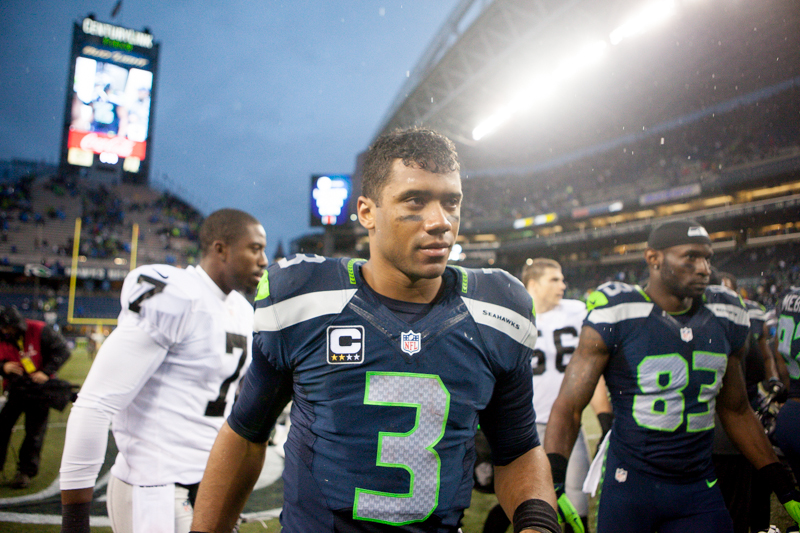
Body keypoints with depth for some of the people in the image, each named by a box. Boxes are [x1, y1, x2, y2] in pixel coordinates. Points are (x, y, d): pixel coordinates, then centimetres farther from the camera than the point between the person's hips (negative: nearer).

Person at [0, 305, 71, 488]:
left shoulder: (39, 331, -15)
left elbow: (62, 350, -15)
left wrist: (46, 372, -23)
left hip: (39, 389, -3)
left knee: (35, 431, 2)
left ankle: (26, 471, 14)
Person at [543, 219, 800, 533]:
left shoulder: (725, 317, 4)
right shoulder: (618, 315, -13)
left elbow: (736, 411, 15)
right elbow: (569, 407, -12)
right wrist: (552, 487, -23)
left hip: (699, 487, 5)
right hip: (630, 483, -4)